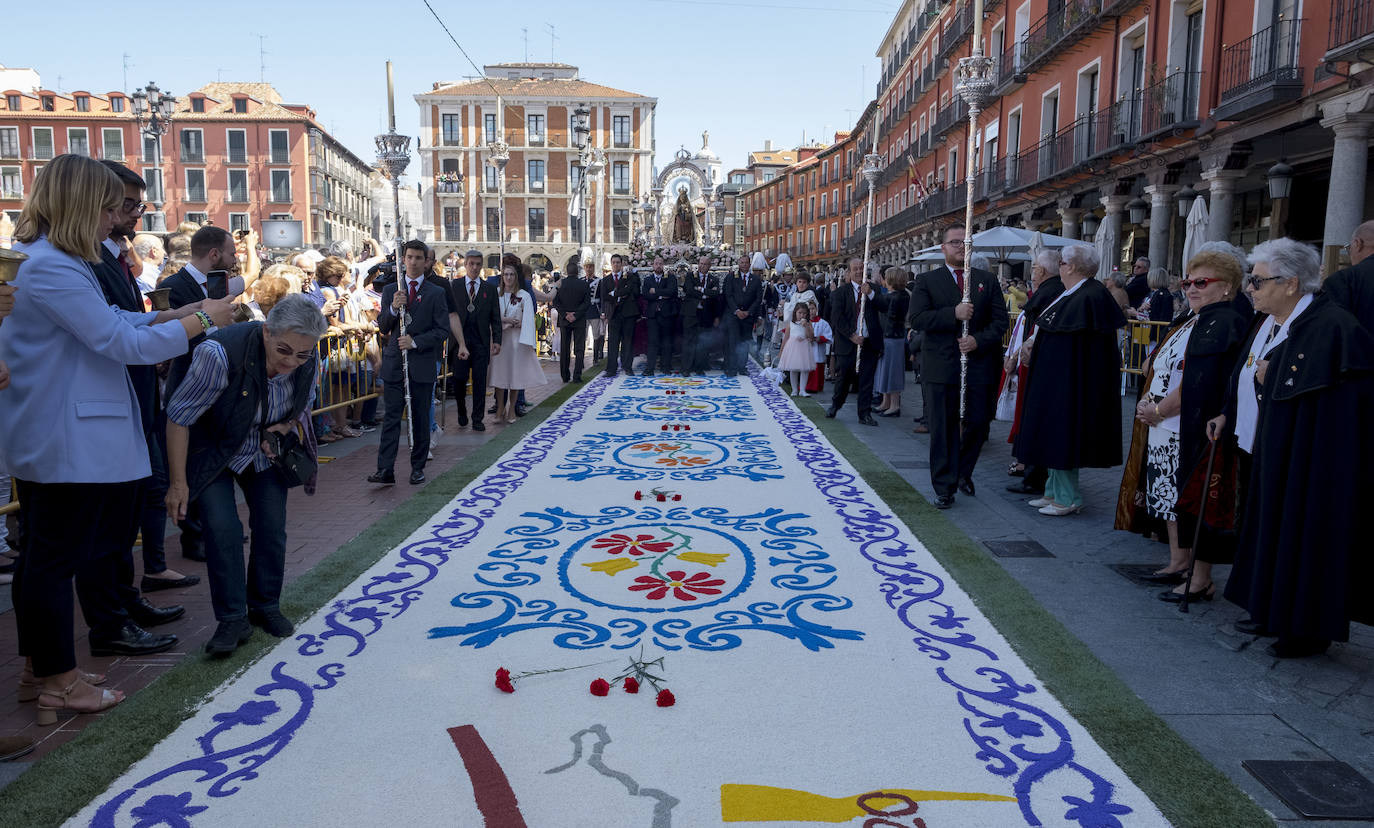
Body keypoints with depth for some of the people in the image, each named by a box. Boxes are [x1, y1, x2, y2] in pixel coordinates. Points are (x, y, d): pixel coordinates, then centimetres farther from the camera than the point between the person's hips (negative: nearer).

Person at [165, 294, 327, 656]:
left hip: (265, 453, 4)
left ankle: (265, 607, 21)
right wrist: (179, 482, -20)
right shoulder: (219, 353, -36)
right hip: (213, 452, -4)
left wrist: (284, 427, -19)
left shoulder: (306, 363, -20)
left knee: (272, 527, 1)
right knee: (222, 528, -14)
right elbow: (178, 415, -24)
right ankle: (233, 619, 0)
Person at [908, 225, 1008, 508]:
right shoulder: (927, 281, 5)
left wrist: (979, 340, -11)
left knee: (978, 423, 7)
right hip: (941, 368, -2)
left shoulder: (988, 280, 12)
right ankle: (944, 487, 10)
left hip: (979, 365, 2)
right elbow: (916, 318, -8)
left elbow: (1000, 320, 6)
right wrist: (953, 313, -18)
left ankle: (963, 472, 33)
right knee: (943, 428, 1)